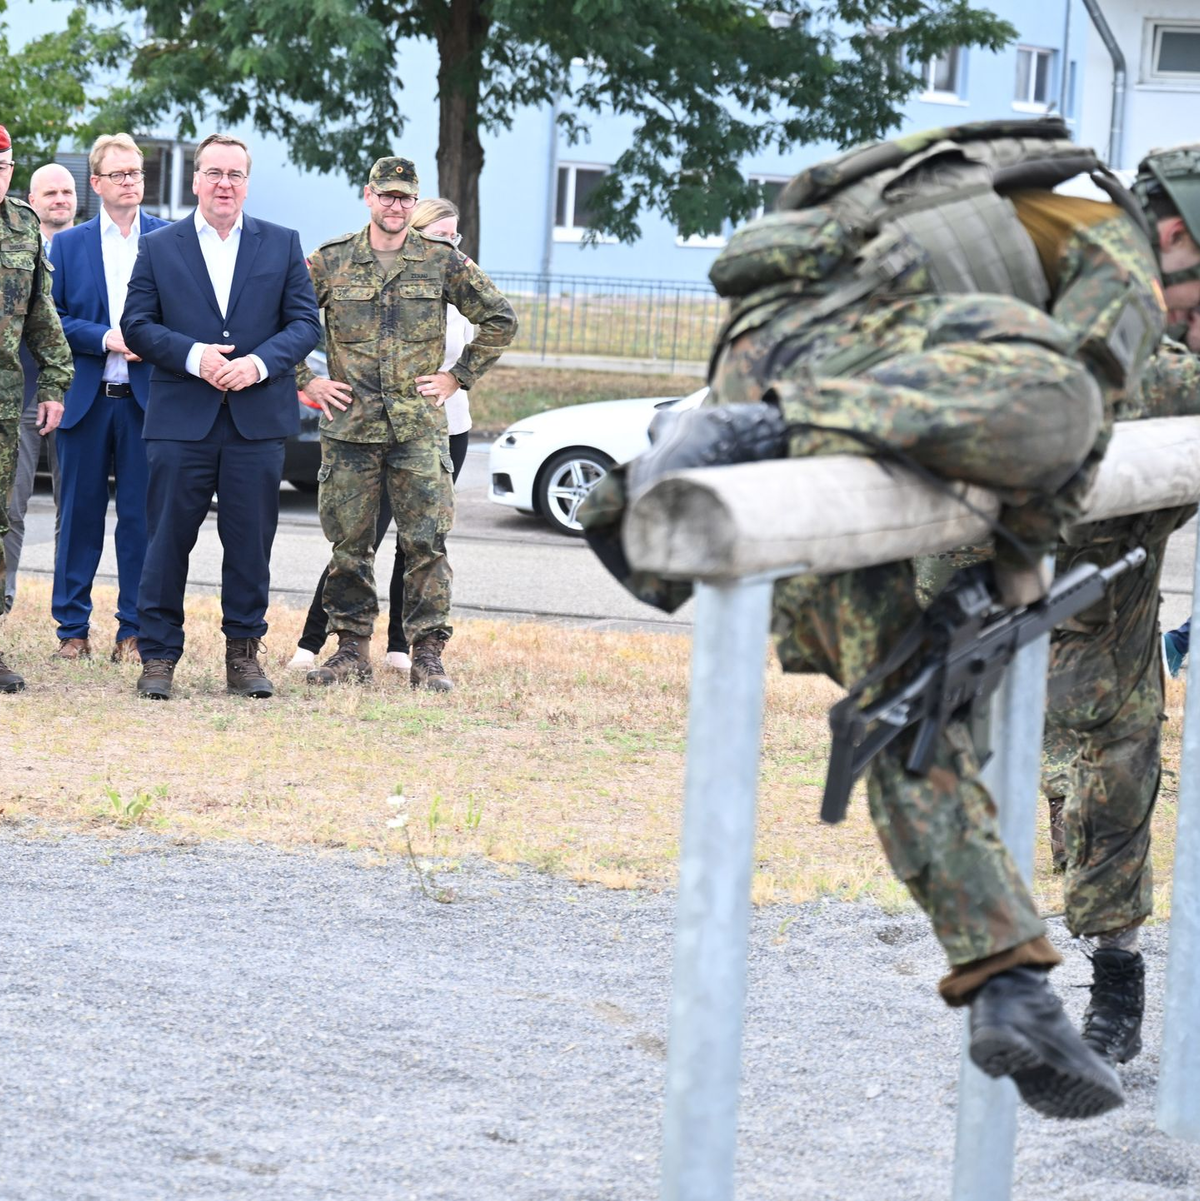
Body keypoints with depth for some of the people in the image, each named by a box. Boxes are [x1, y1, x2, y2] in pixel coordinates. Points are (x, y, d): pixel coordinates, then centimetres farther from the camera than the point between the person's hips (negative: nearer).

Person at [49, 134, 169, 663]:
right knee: (80, 515, 4)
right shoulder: (68, 245, 9)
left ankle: (133, 632, 7)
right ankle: (72, 628, 11)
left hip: (147, 398, -1)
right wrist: (106, 338, -10)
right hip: (85, 399, 1)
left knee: (140, 517, 0)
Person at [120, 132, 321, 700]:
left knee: (251, 542, 4)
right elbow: (137, 324, 3)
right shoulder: (157, 248, 7)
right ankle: (157, 655, 7)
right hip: (180, 419, -1)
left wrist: (261, 362, -12)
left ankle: (244, 653, 14)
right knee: (167, 541, 0)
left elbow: (306, 322, 5)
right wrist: (193, 356, -13)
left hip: (258, 419, 1)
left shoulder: (282, 244, 9)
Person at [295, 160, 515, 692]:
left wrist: (458, 377, 6)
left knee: (426, 542, -4)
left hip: (420, 428, -1)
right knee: (349, 543, 4)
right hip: (348, 424, 1)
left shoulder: (442, 262, 4)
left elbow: (499, 319, 11)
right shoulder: (331, 261, 4)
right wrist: (307, 381, 5)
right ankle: (352, 649, 13)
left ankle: (428, 656, 0)